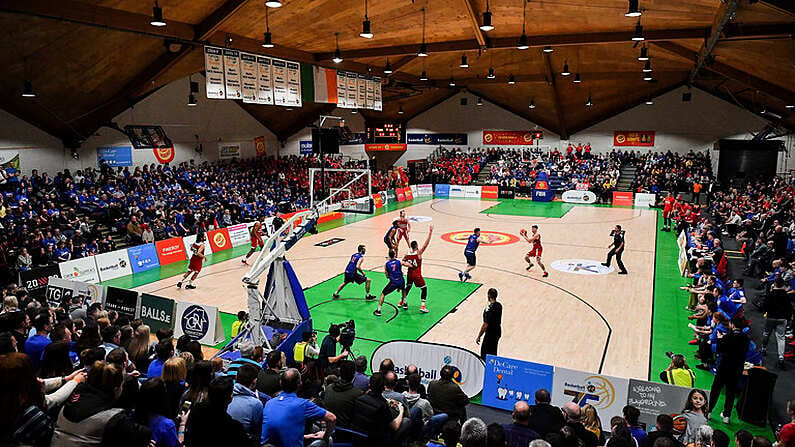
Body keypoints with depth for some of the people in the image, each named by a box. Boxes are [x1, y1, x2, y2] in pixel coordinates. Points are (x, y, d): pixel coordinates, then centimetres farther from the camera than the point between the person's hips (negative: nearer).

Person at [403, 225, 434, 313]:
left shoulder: (407, 254, -2)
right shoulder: (419, 253, -17)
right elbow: (426, 244, -21)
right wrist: (430, 233, -22)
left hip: (409, 274, 6)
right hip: (417, 275, -5)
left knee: (408, 287, 27)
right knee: (424, 288, 6)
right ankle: (422, 306, -3)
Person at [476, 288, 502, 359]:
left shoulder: (489, 309, -26)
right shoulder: (499, 305, -1)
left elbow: (485, 325, -24)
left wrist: (478, 337, -15)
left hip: (490, 334, -8)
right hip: (498, 332, 8)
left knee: (485, 355, 4)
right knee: (493, 353, 21)